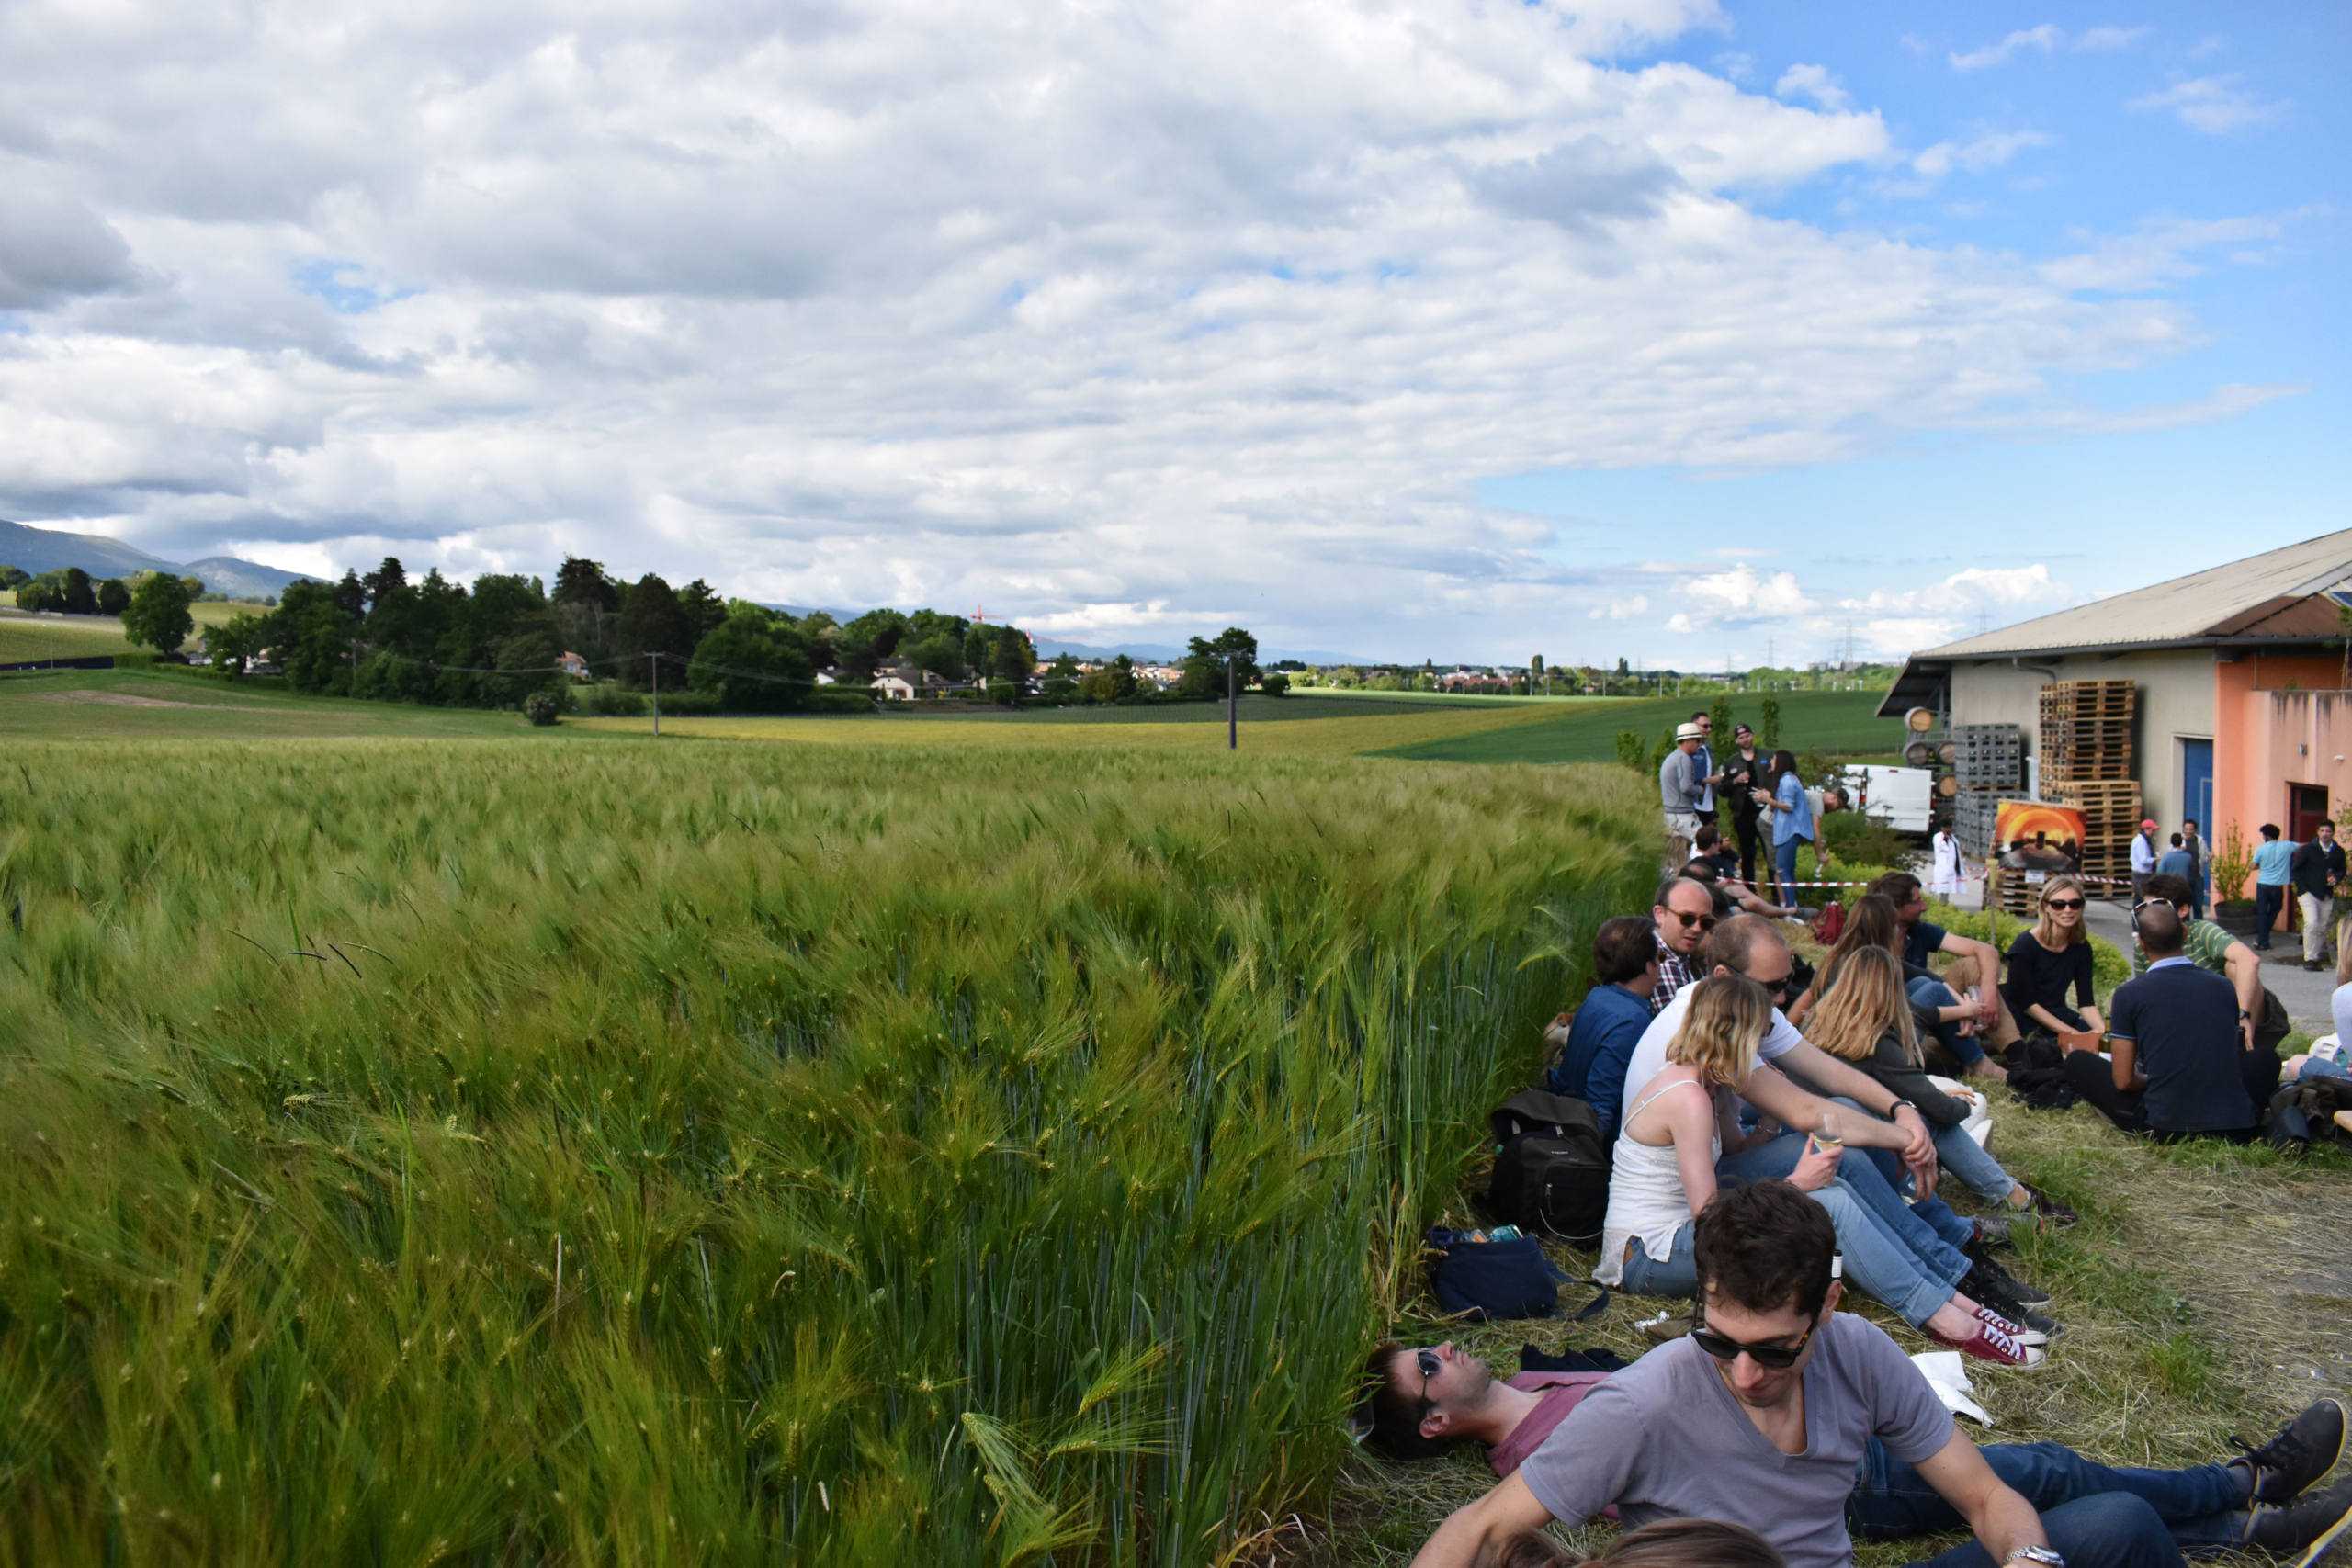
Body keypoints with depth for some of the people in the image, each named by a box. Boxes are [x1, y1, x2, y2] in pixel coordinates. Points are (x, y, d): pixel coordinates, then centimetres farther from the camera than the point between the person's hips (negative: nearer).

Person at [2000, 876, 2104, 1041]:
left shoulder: (2081, 947, 2)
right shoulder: (2025, 944, -15)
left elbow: (2086, 1002, 2)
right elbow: (2027, 1003, -14)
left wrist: (2102, 1030, -19)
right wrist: (2074, 1034, -19)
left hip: (2056, 1016, 6)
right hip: (2022, 1021, -6)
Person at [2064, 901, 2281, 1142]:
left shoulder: (2129, 993, -7)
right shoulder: (2223, 986, 4)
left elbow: (2123, 1081, -6)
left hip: (2165, 1128, -2)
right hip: (2236, 1128, 2)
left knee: (2077, 1060, 14)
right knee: (2266, 1057, 32)